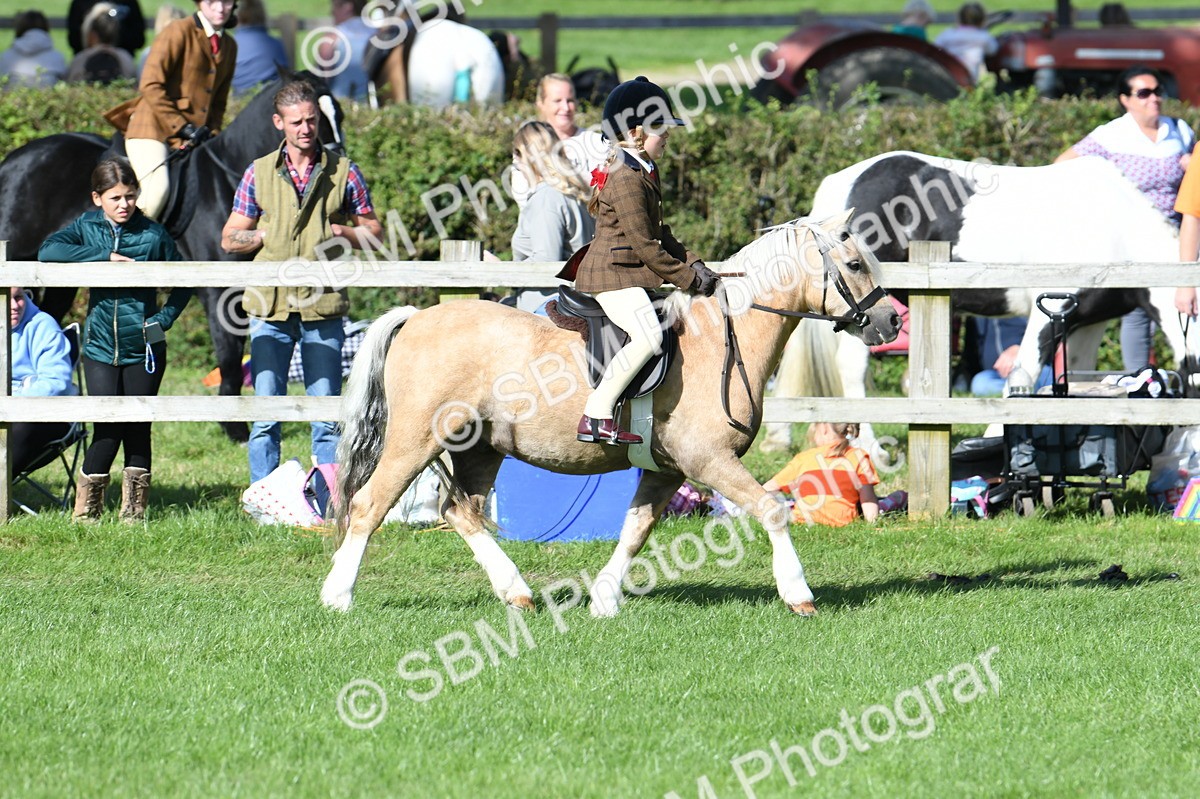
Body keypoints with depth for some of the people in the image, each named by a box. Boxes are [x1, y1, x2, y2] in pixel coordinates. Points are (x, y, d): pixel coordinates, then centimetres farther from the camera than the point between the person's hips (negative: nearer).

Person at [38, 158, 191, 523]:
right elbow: (48, 252, -16)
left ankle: (134, 509, 12)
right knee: (108, 429, -8)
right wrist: (104, 256, -19)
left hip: (143, 347, 1)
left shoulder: (153, 233, 1)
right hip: (101, 345, -1)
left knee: (138, 428, 4)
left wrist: (165, 318, -4)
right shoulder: (86, 228, 1)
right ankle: (86, 509, 4)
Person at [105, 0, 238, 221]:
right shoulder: (179, 33, -6)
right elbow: (150, 87, -13)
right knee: (158, 188, -30)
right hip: (154, 129, -7)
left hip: (192, 139, 7)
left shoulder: (230, 46, 15)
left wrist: (210, 133, 2)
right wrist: (182, 128, -14)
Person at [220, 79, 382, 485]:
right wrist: (268, 235, -2)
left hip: (323, 304, -1)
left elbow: (373, 230, 13)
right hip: (271, 305, 1)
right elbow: (230, 238, 13)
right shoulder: (259, 173, 10)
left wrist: (342, 233, -5)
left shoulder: (343, 172, 7)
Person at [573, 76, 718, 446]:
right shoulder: (626, 179, -17)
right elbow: (644, 245, -19)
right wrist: (686, 278, -13)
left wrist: (693, 264, 9)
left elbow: (658, 234, 22)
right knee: (647, 336, -27)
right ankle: (596, 416, -25)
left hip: (632, 274, 11)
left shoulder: (644, 174, 17)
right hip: (612, 273, -11)